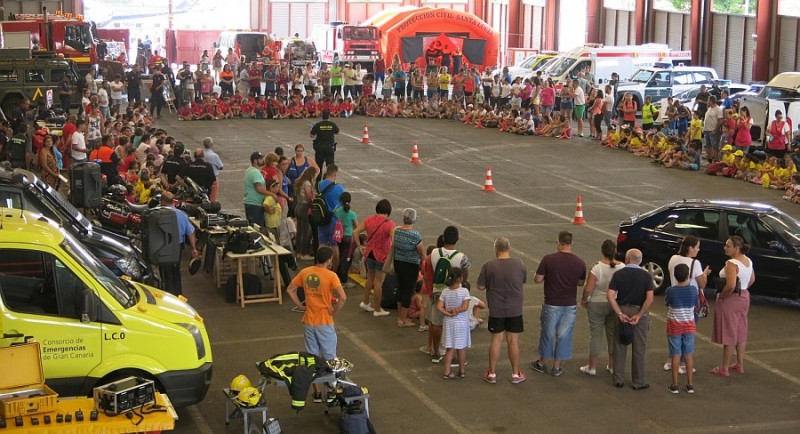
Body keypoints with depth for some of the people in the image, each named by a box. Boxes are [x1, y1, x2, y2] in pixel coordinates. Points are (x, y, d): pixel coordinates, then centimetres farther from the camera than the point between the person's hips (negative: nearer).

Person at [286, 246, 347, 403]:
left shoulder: (305, 272, -1)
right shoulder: (331, 276, -15)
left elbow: (290, 290, 5)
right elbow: (342, 297, -25)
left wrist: (300, 306, 8)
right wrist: (335, 312, -11)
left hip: (308, 322, 4)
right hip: (325, 323, -4)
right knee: (329, 359, 10)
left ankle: (316, 392, 19)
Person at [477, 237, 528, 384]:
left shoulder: (488, 266, -12)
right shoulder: (519, 264, -6)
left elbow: (481, 287, -6)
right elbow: (524, 281, 8)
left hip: (496, 310, -1)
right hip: (515, 309, 1)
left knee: (496, 340, 9)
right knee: (513, 340, 9)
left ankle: (492, 373, 18)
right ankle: (515, 374, 18)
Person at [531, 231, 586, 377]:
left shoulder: (548, 259, -15)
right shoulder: (579, 263, -6)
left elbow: (537, 279, -9)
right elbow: (581, 283, 7)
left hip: (551, 304, -1)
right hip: (570, 305, 2)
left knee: (547, 333, 14)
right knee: (564, 335, 11)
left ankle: (542, 363, 26)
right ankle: (557, 367, 17)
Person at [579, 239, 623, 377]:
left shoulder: (597, 267, -18)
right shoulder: (621, 267, -9)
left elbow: (588, 289, -20)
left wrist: (584, 300, -2)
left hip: (597, 304, -3)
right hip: (616, 305, 3)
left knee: (596, 334, 5)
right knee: (613, 334, 15)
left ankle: (592, 367, 11)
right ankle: (612, 365, 24)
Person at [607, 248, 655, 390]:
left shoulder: (618, 274, -3)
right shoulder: (646, 276, -5)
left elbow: (610, 295, -11)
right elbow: (650, 298, -16)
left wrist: (620, 313, -10)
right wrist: (639, 315, -14)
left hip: (622, 311, 1)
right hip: (639, 312, -1)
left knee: (620, 347, 12)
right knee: (639, 349, 7)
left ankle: (618, 379, 16)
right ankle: (638, 382, 13)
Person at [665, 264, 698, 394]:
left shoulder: (670, 291, -15)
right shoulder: (693, 289, -10)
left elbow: (666, 303, 2)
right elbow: (695, 305, 5)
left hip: (674, 325, -2)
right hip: (689, 325, 2)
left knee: (676, 355, 3)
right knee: (689, 354, 9)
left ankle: (675, 385, 7)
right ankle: (690, 384, 13)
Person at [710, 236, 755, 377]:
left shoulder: (732, 264, -23)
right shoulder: (748, 261, 5)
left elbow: (730, 286, -31)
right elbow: (752, 279, 18)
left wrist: (721, 296, -17)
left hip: (730, 300, -9)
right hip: (744, 298, 9)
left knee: (728, 333, -1)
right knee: (740, 332, 17)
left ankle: (724, 368, 6)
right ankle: (739, 365, 27)